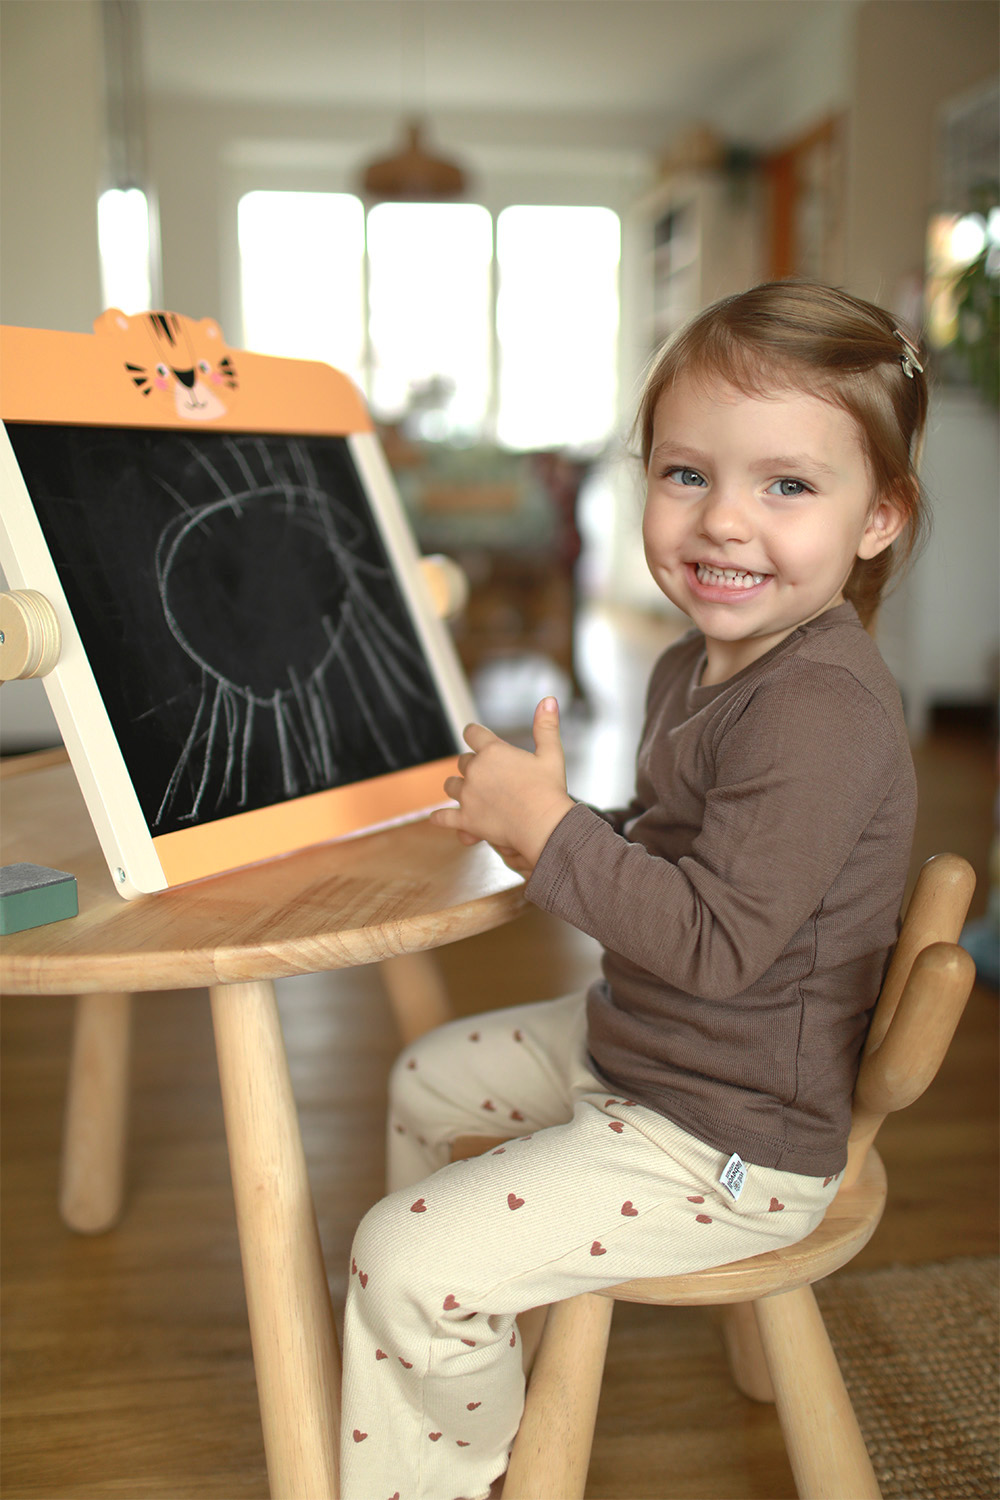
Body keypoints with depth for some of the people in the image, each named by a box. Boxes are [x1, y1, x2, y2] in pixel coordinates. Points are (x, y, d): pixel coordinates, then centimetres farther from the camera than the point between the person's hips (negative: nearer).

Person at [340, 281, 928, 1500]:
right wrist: (543, 828, -3)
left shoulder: (822, 710, -29)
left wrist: (547, 827, -24)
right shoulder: (698, 667, 4)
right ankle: (444, 1336, 48)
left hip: (723, 1151, -10)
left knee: (407, 1258, -10)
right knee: (427, 1079, 25)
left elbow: (718, 939, -32)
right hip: (630, 1045, 10)